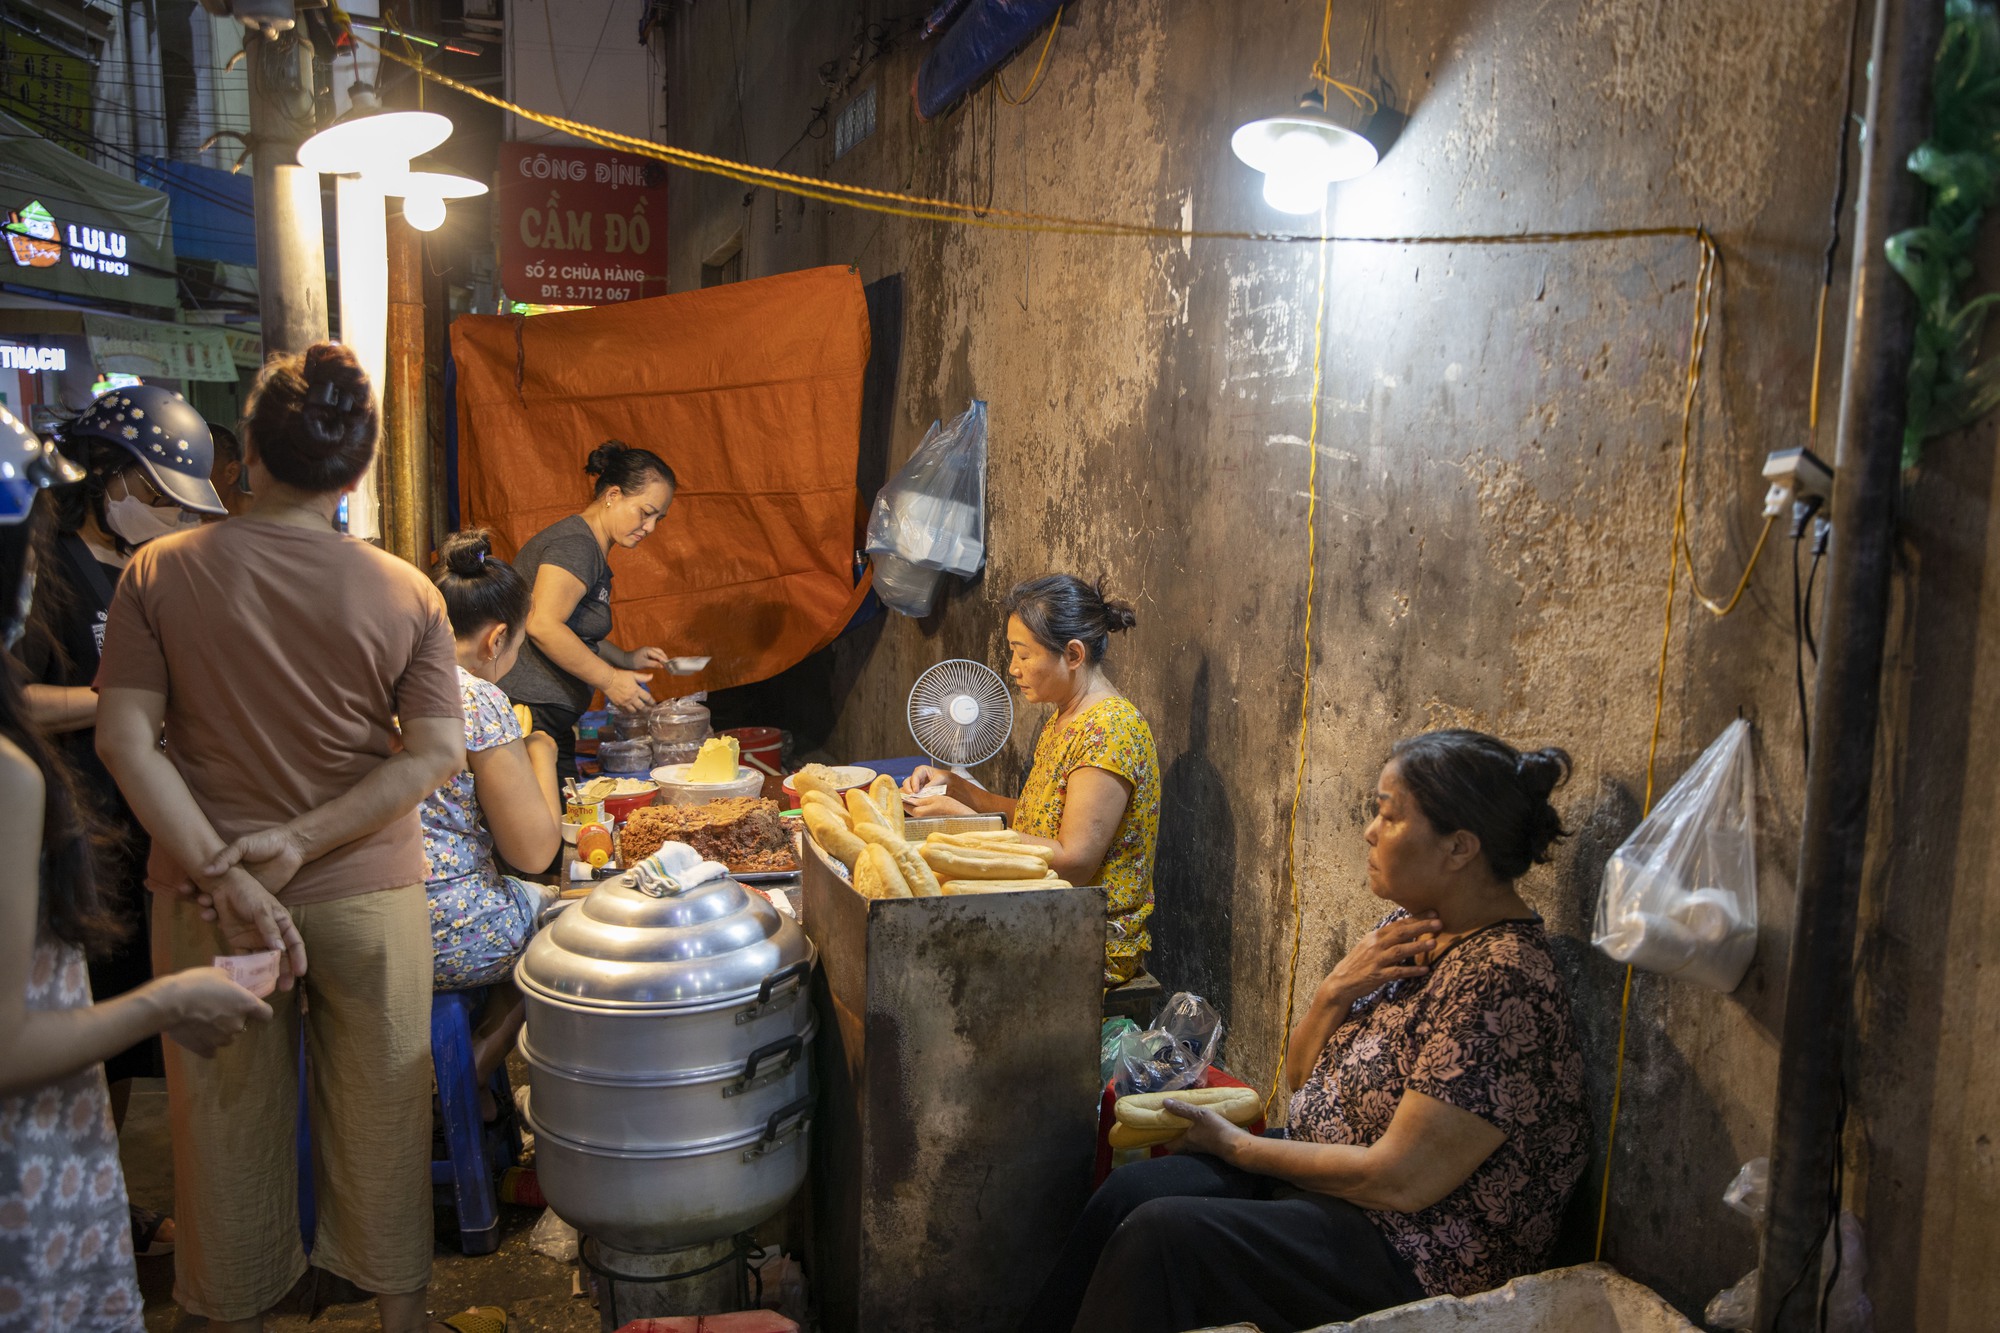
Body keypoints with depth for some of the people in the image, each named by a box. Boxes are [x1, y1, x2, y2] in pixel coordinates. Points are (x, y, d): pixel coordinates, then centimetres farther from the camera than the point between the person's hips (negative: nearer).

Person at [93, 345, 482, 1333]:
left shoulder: (159, 572, -7)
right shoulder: (405, 593, -8)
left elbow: (125, 740, -12)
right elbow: (437, 752, -13)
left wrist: (222, 874, -15)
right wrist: (302, 841, -14)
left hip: (206, 896, 1)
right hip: (369, 894, 0)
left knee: (226, 1118, 17)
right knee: (380, 1115, 15)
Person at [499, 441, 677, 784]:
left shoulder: (594, 552, 19)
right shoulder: (575, 545, -12)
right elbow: (542, 625, -24)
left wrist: (625, 659, 18)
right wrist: (609, 679, -17)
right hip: (527, 711, -10)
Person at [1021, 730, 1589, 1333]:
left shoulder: (1502, 979, -24)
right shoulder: (1411, 928, 4)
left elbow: (1400, 1181, -24)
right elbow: (1301, 1078, 10)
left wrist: (1237, 1145, -12)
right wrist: (1334, 992, -11)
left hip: (1415, 1257, -8)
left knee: (1159, 1234, -20)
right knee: (1129, 1191, -7)